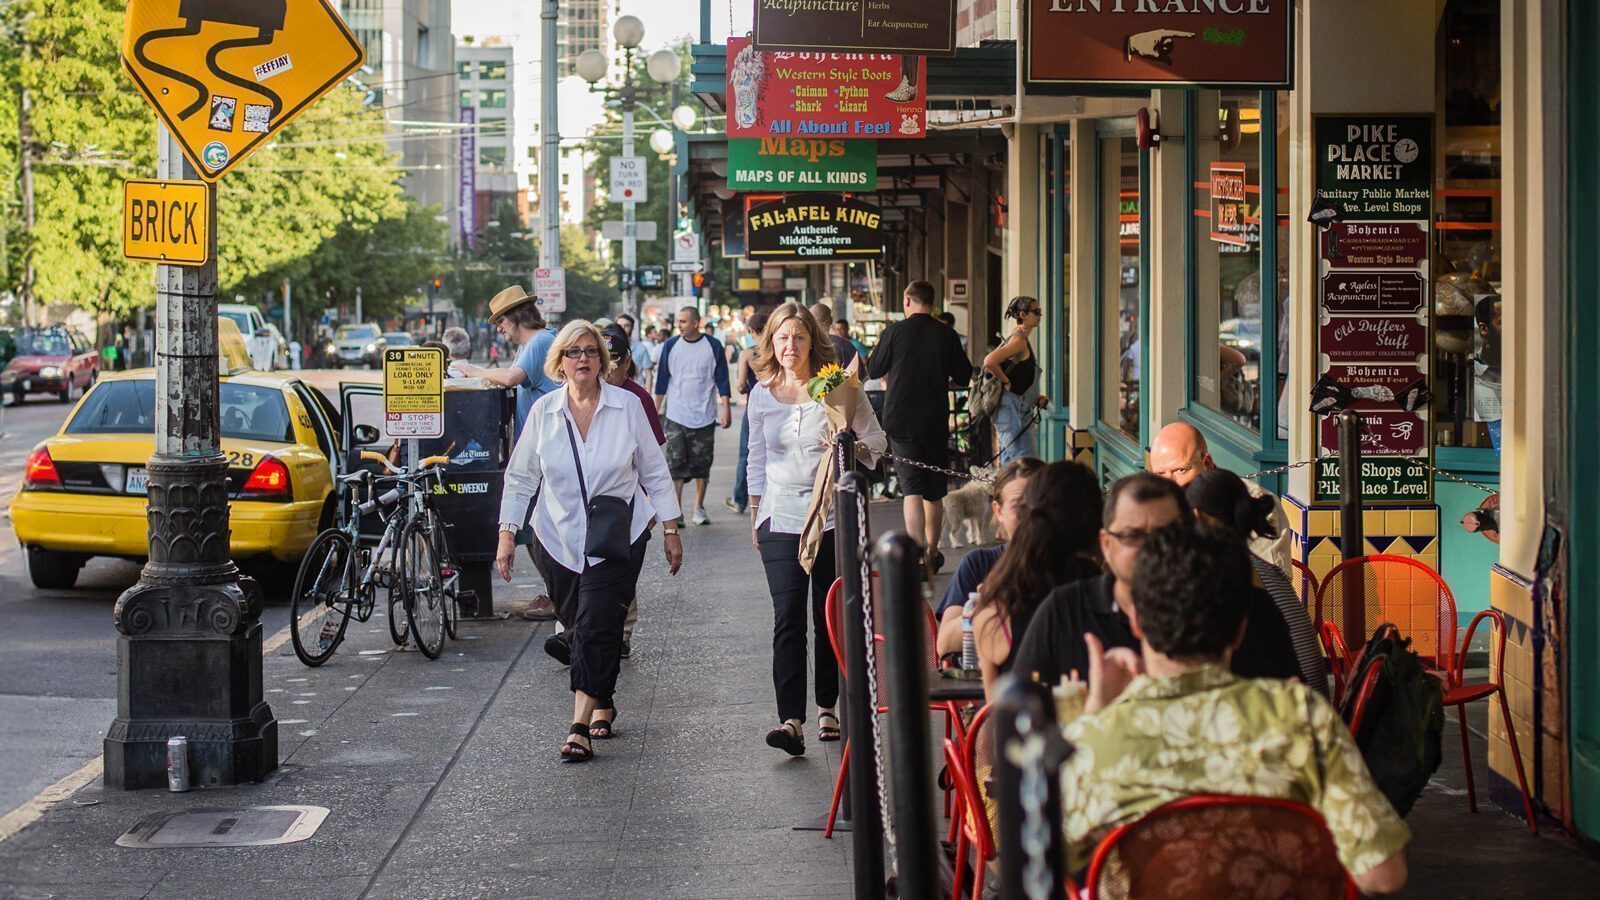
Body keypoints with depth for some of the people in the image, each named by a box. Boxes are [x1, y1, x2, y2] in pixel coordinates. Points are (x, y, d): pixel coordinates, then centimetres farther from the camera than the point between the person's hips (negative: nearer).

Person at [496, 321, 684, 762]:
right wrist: (506, 535, 2)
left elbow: (655, 471, 4)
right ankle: (602, 706, 29)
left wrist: (671, 530, 5)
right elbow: (520, 477, 7)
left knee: (597, 626, -13)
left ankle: (581, 726, -16)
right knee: (578, 629, 8)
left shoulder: (627, 406, -3)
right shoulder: (543, 411, 0)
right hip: (560, 539, 3)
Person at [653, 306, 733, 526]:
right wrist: (655, 409, 6)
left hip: (704, 416, 0)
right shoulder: (671, 346, 2)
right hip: (676, 416, 0)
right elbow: (662, 380, 8)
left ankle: (699, 508, 17)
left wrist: (725, 408, -3)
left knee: (702, 465, 6)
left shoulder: (713, 346, -1)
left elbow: (722, 379, 2)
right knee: (675, 464, -8)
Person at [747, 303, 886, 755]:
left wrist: (849, 450, -17)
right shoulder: (762, 394, 6)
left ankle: (827, 706, 25)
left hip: (833, 515, -1)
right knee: (788, 617, -10)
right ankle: (791, 720, -17)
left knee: (830, 616, 8)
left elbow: (877, 439, 4)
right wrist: (755, 516, 16)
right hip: (781, 517, 1)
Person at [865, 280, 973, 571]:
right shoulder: (947, 335, -2)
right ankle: (932, 553, 25)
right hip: (936, 421, 2)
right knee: (935, 492, 15)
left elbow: (873, 371, 3)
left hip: (901, 421, -2)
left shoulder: (894, 332, -7)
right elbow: (964, 377, 6)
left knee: (912, 489, -5)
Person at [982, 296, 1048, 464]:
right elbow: (989, 362, -29)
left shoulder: (1020, 339, 16)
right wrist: (1007, 382, -17)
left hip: (1018, 410, 10)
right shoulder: (1018, 340, -15)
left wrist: (1035, 397, 14)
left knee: (1009, 463, 12)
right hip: (1011, 408, -10)